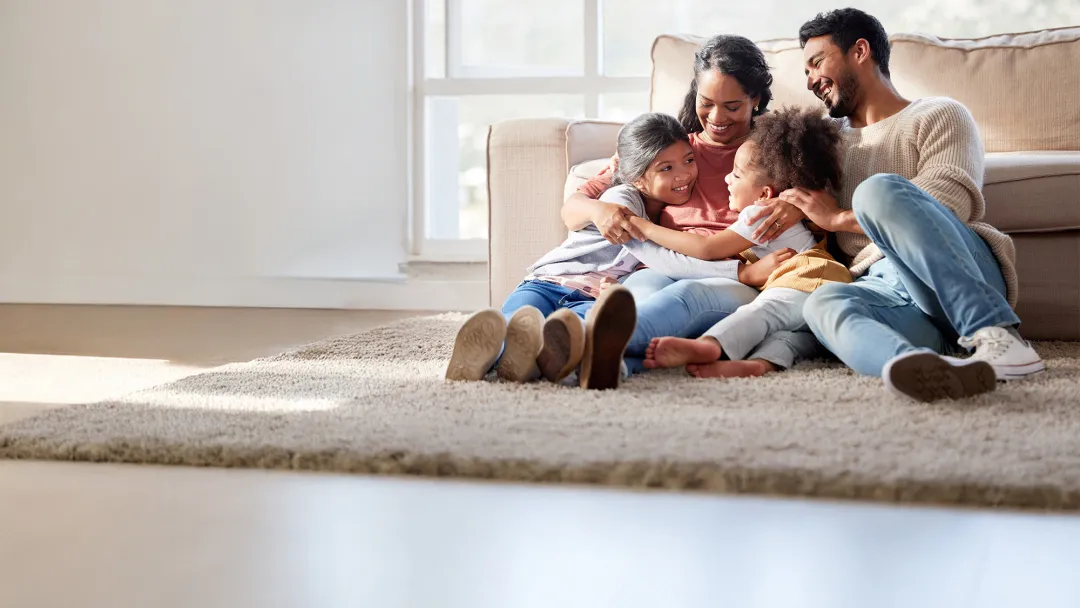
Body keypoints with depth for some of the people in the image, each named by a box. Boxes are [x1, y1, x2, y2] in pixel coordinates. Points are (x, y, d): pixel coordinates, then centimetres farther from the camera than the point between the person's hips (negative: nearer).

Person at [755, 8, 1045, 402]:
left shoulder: (938, 116, 12)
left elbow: (951, 203, -6)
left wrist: (838, 218, -3)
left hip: (969, 286, -3)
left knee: (879, 190, -31)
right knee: (824, 303, -33)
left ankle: (996, 336, -40)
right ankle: (941, 371, -63)